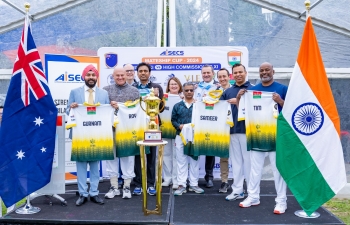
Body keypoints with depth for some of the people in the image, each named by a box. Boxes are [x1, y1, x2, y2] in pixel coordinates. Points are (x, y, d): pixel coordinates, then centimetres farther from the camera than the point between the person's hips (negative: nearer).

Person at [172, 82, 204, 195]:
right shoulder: (177, 106, 6)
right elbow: (173, 120, 6)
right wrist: (179, 126, -11)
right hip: (181, 136, 1)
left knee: (195, 161, 7)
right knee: (181, 161, 4)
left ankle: (194, 184, 18)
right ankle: (181, 185, 10)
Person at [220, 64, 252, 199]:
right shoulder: (228, 92, 15)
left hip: (247, 129, -4)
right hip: (232, 130, 5)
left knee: (248, 160, 1)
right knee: (235, 161, 10)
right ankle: (237, 190, 18)